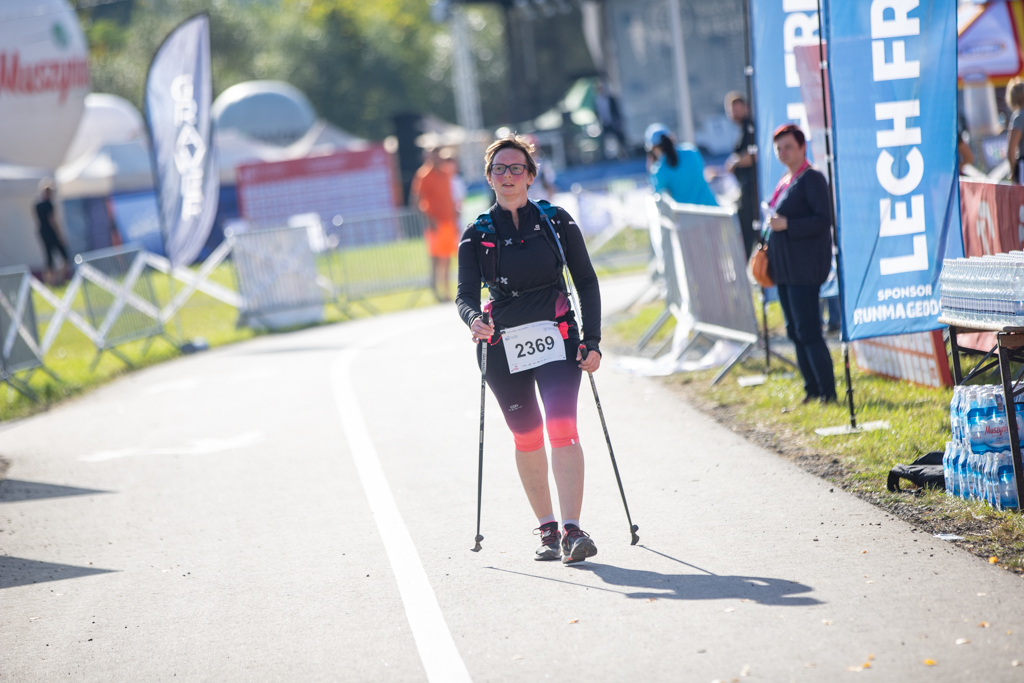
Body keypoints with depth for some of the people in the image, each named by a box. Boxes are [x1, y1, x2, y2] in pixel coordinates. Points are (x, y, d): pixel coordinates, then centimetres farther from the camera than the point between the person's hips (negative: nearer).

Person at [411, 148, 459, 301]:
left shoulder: (445, 176, 14)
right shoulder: (424, 176, -8)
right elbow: (417, 200, -12)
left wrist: (455, 221, 17)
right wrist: (430, 218, -21)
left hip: (449, 223, 7)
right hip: (436, 224, -7)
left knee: (446, 259, 8)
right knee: (436, 258, -9)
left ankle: (445, 291, 12)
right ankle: (437, 290, -6)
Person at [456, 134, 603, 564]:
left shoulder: (556, 221, 4)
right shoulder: (476, 236, 5)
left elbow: (586, 282, 6)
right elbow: (466, 295, -2)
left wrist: (592, 341, -3)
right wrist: (475, 319, -26)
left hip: (556, 338, -2)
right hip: (503, 346, 2)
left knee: (562, 428, -17)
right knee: (527, 439, 8)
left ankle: (572, 530, -22)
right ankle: (547, 529, 21)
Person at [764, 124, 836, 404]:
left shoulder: (812, 179, -10)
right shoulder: (785, 181, 17)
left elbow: (823, 220, -17)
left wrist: (786, 225, -22)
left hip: (805, 267, -9)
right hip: (785, 268, 9)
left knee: (807, 331, -10)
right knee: (795, 331, 11)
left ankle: (828, 392, -5)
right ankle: (812, 390, 17)